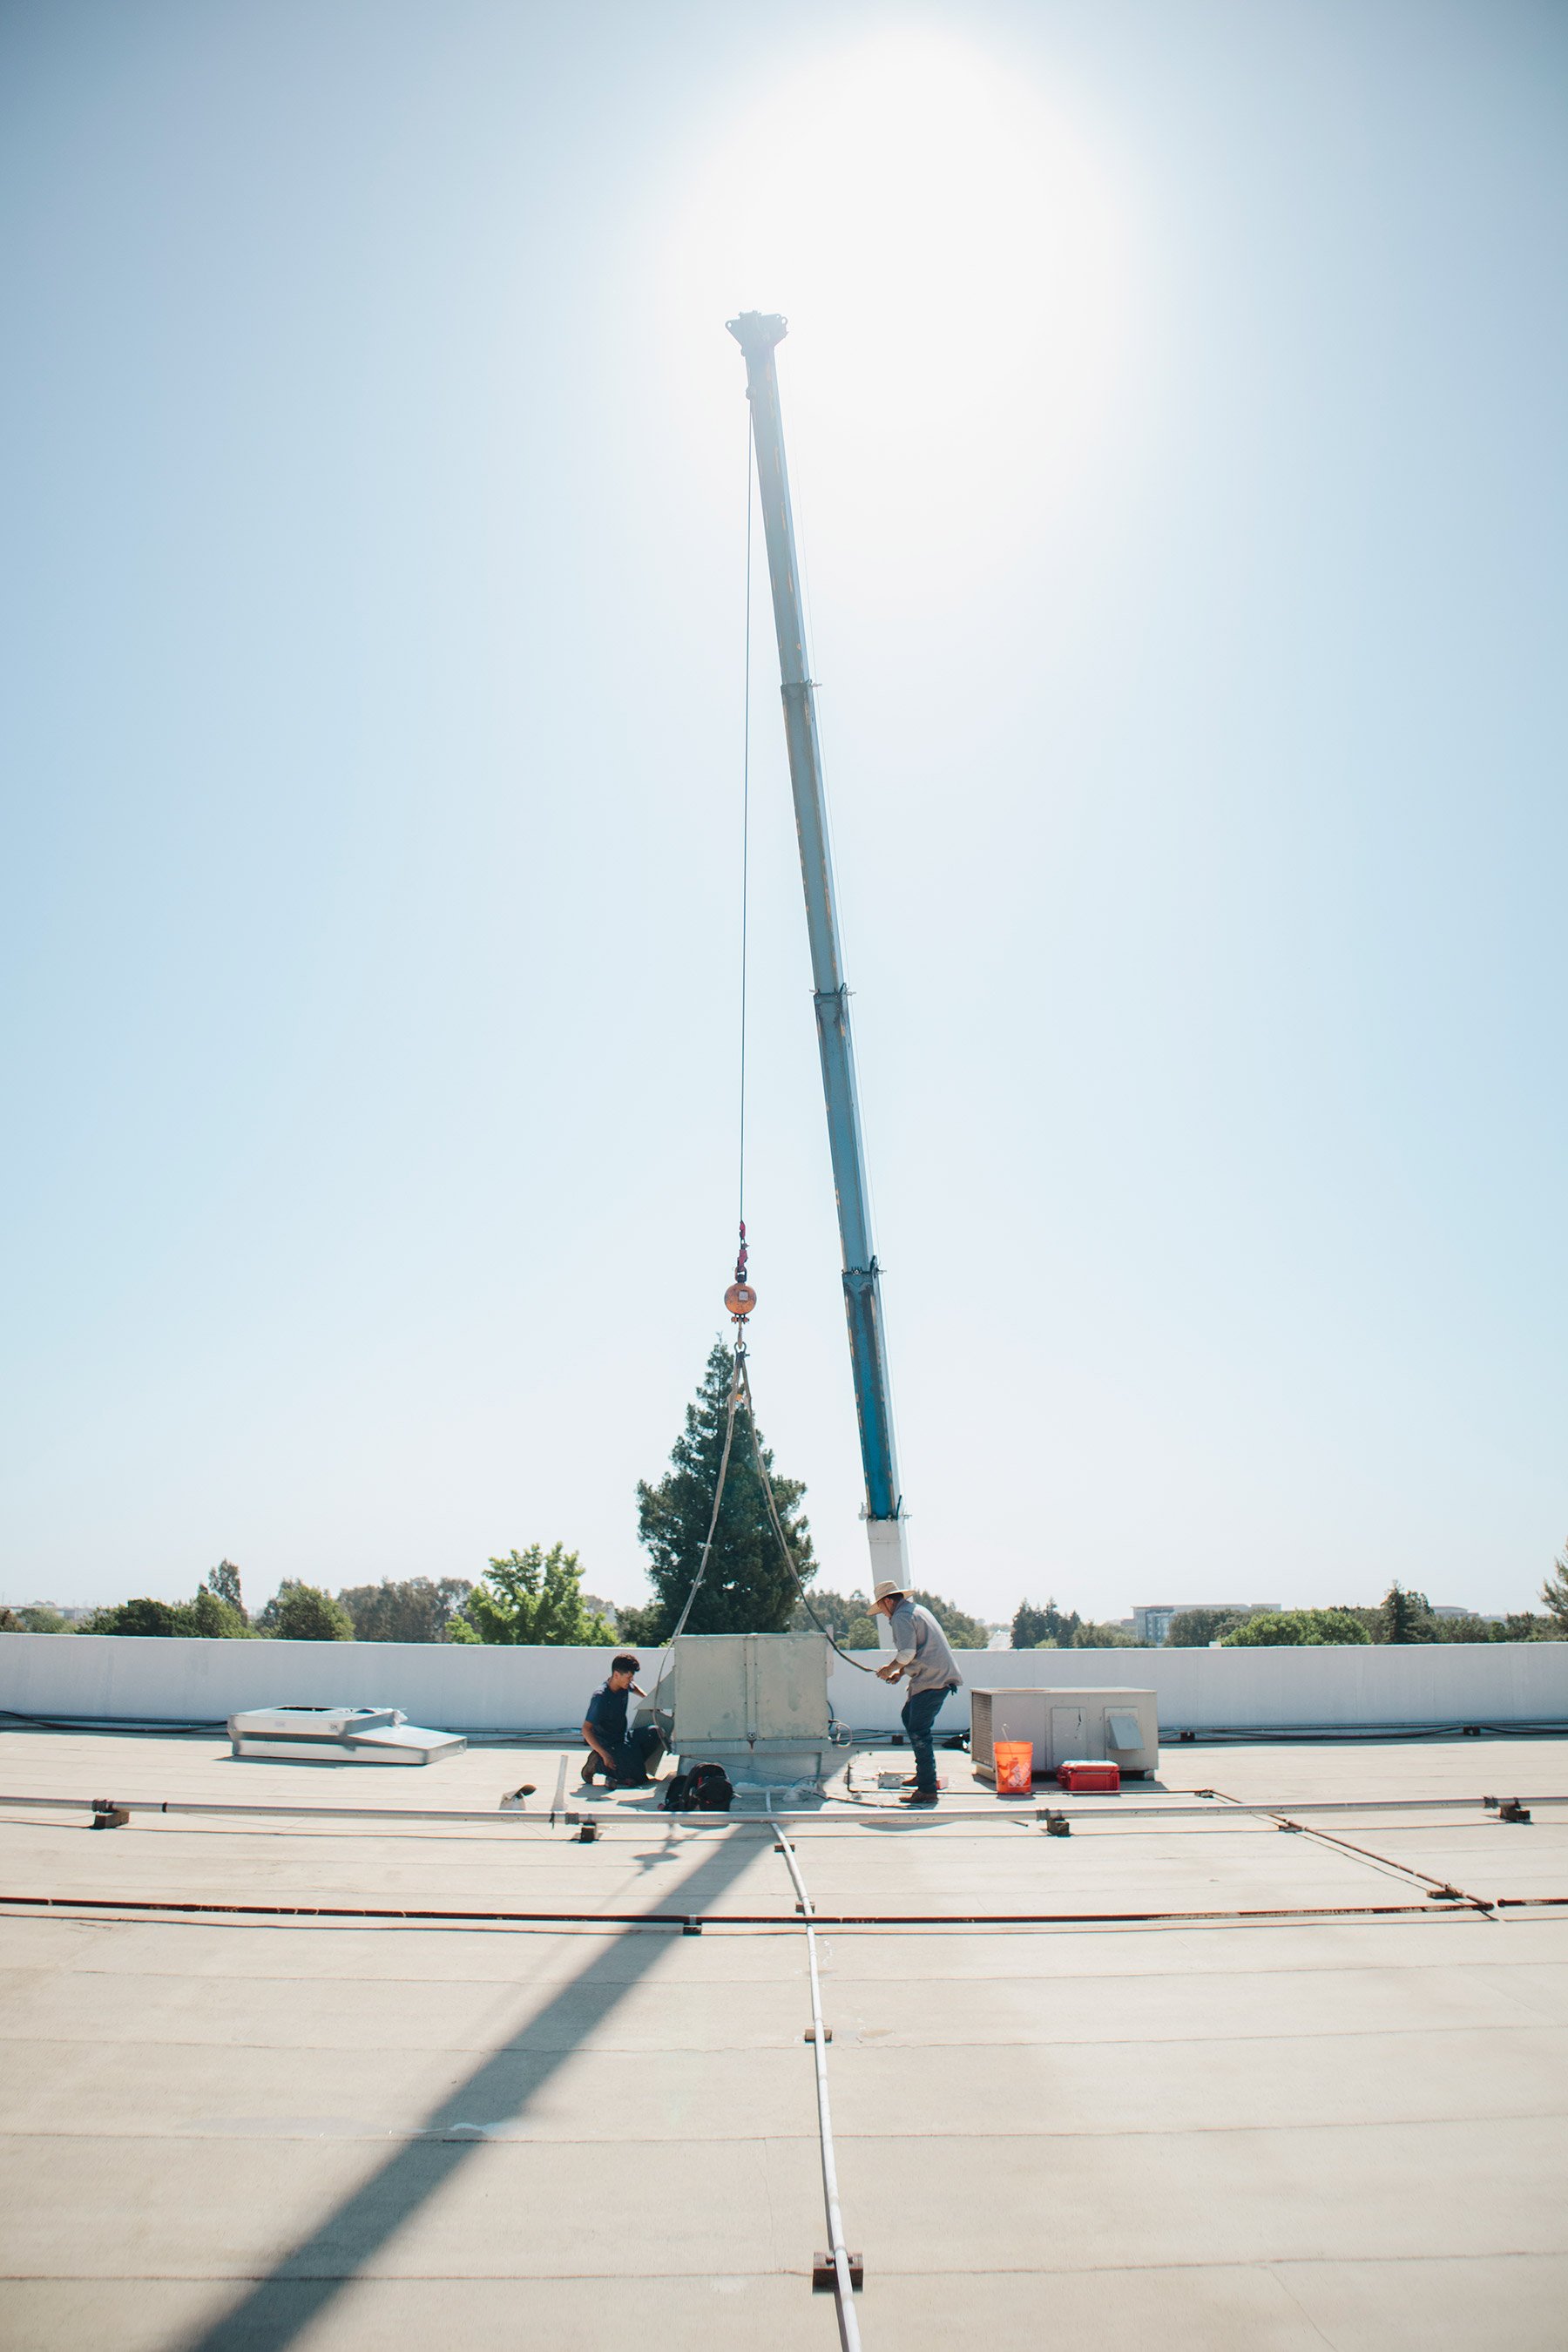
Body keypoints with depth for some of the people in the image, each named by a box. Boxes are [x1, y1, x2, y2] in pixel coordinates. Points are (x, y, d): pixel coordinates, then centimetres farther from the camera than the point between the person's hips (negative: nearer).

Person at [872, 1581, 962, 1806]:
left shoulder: (901, 1617, -10)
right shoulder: (917, 1609, 20)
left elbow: (907, 1652, -21)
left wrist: (890, 1669, -4)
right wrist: (901, 1672, 22)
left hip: (931, 1680, -11)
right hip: (939, 1676, 11)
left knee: (918, 1732, -9)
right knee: (908, 1717, 21)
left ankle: (927, 1790, -8)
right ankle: (924, 1773, 26)